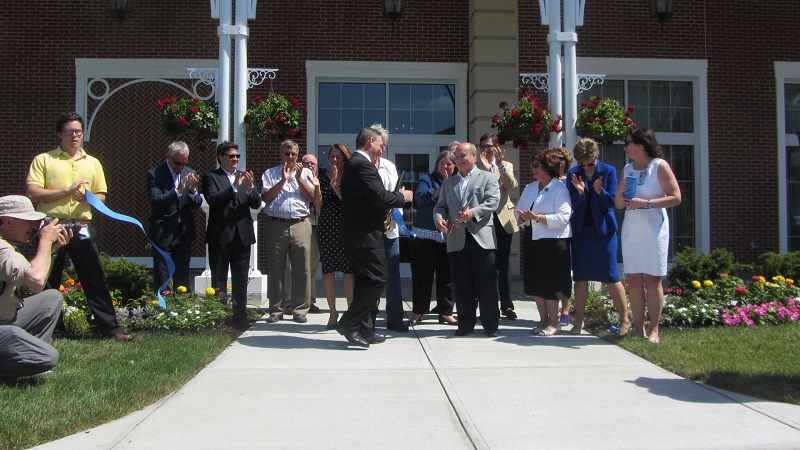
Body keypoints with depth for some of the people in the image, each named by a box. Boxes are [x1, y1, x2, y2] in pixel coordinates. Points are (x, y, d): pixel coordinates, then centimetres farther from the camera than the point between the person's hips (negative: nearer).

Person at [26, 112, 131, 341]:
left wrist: (88, 197, -7)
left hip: (82, 227, 2)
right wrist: (67, 190, -11)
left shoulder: (92, 163, 16)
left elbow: (101, 196, 16)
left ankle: (110, 327, 5)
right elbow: (33, 193, -6)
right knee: (47, 282, 6)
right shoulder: (43, 160, 5)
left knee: (95, 279, 2)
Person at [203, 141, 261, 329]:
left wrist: (251, 188, -15)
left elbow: (257, 204, 4)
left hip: (242, 235, 4)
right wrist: (234, 187, -23)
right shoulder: (211, 177, 1)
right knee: (219, 280, 3)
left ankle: (240, 317, 14)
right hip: (220, 236, -4)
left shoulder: (245, 177, 13)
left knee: (241, 280, 8)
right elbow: (212, 199, -16)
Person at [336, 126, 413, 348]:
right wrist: (402, 196, -5)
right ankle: (349, 323, -4)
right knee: (378, 279, -7)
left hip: (355, 233, 11)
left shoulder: (354, 164, 18)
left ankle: (363, 330, 19)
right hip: (365, 234, -11)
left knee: (366, 280, 14)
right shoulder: (363, 164, -15)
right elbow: (380, 196, -22)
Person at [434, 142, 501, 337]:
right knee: (462, 286, 6)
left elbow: (493, 202, -5)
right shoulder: (448, 183, 21)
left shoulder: (488, 178, 8)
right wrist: (439, 219, -8)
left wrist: (473, 212, -21)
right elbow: (440, 206, 15)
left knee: (487, 285, -1)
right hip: (457, 240, 4)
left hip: (482, 238, -3)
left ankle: (491, 324, 8)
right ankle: (466, 323, 15)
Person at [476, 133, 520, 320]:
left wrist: (501, 164, -14)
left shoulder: (507, 165, 9)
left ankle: (507, 305, 13)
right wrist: (485, 168, -16)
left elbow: (512, 186, -9)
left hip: (503, 218, 1)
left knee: (503, 264, 6)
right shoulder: (476, 167, 5)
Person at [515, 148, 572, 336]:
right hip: (532, 240, 7)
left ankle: (554, 322, 11)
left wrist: (537, 217, -23)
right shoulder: (530, 188, 14)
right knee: (534, 282, 9)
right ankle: (543, 319, 22)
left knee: (550, 282, -2)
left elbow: (563, 217, -18)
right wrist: (522, 217, -7)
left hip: (552, 241, -7)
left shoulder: (560, 189, -9)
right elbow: (519, 212, 16)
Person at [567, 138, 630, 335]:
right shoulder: (573, 173, 2)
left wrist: (600, 191, -24)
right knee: (580, 276, 6)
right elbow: (573, 205, -1)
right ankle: (579, 320, 15)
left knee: (611, 276, -3)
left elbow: (612, 202, -6)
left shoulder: (609, 171, -3)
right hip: (581, 230, 3)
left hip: (603, 230, -2)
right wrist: (579, 192, -20)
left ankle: (625, 320, 7)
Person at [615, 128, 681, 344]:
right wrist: (620, 193, -5)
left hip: (654, 228, -5)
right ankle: (639, 329, 7)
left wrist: (646, 202, -18)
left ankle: (654, 330, 4)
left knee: (653, 279, -2)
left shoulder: (659, 166, -4)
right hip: (631, 228, 5)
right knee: (633, 279, 2)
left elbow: (675, 197, -11)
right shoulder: (627, 169, 13)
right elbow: (619, 205, 16)